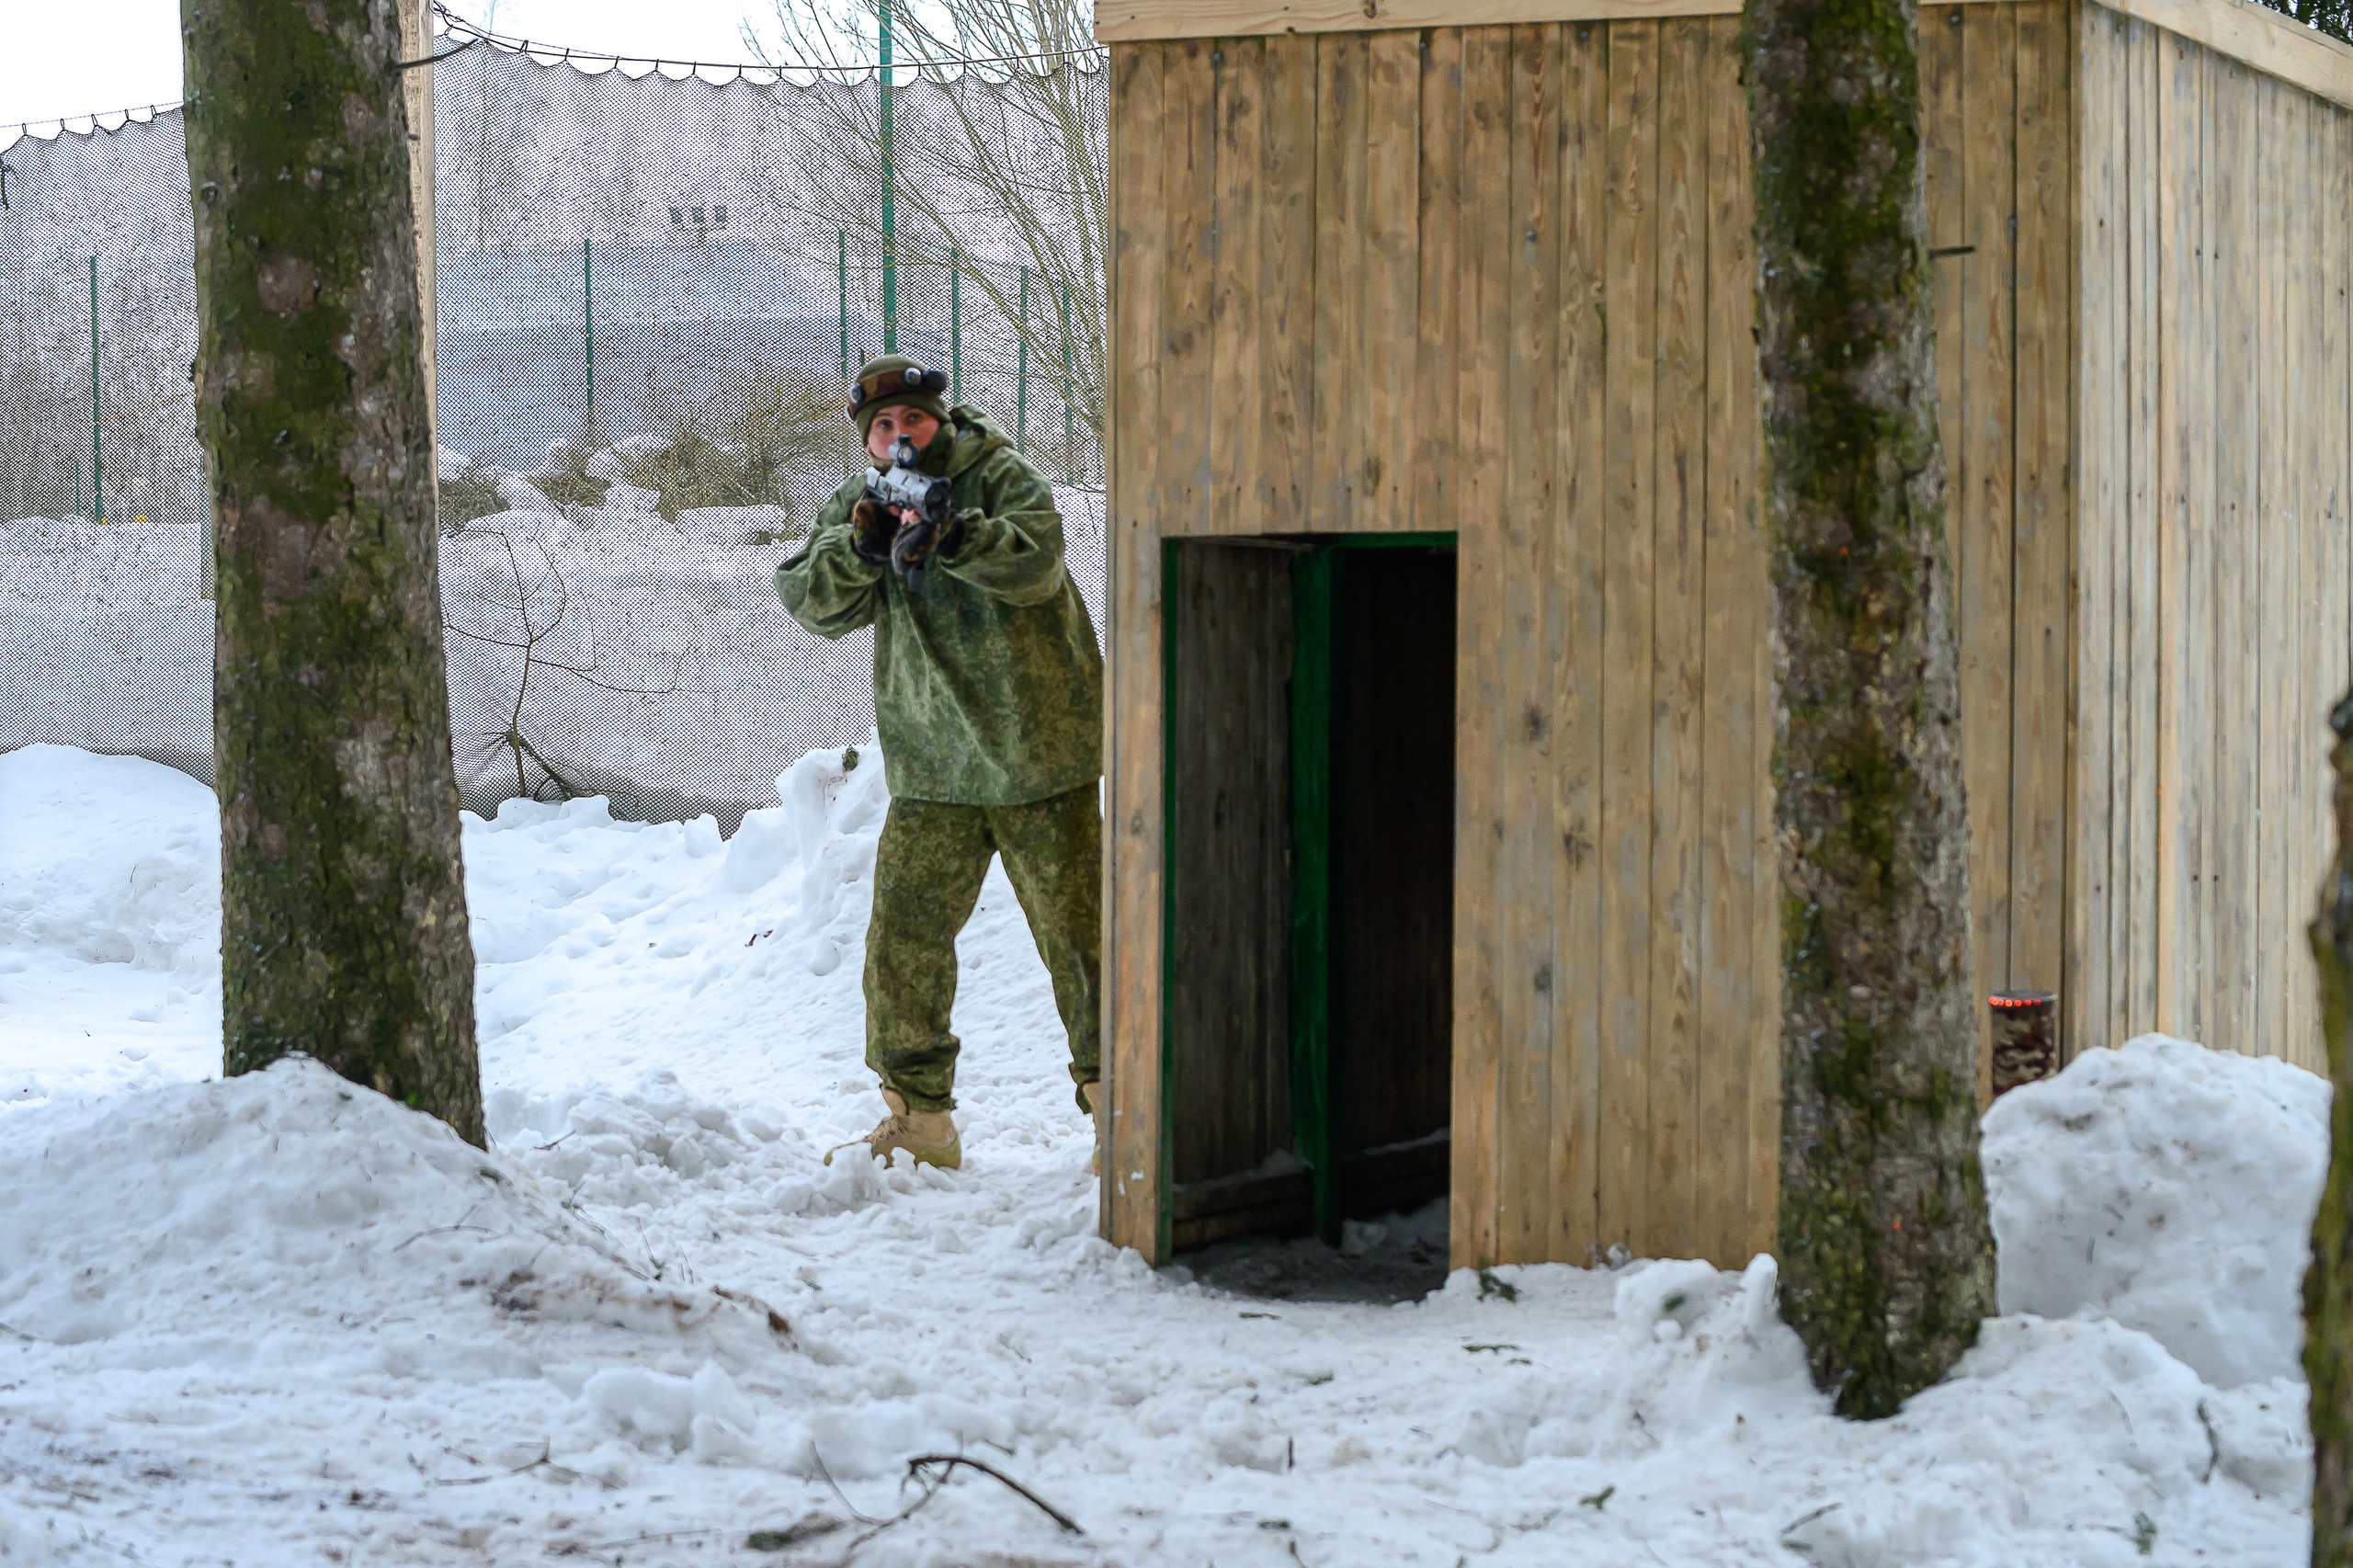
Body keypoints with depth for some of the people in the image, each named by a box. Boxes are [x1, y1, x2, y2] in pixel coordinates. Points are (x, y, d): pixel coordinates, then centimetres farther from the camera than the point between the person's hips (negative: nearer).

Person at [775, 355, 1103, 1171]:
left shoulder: (1002, 476, -5)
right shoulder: (859, 504, 7)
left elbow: (1036, 564, -22)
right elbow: (813, 602, -5)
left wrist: (952, 536, -36)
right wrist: (861, 544, -23)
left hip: (1037, 759, -4)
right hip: (931, 769, 4)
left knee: (1078, 934, 0)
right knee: (904, 936, 3)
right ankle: (917, 1118, 14)